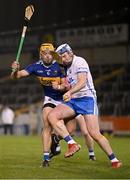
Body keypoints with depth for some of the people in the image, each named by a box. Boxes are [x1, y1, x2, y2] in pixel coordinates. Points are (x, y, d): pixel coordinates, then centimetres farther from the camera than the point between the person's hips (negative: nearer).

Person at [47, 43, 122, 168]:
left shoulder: (79, 61, -8)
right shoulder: (68, 67, 20)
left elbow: (82, 82, -24)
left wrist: (69, 92, -39)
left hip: (87, 98, -8)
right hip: (73, 101, 8)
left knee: (94, 133, -16)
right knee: (52, 116, -15)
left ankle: (114, 160, -1)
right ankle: (72, 144, -15)